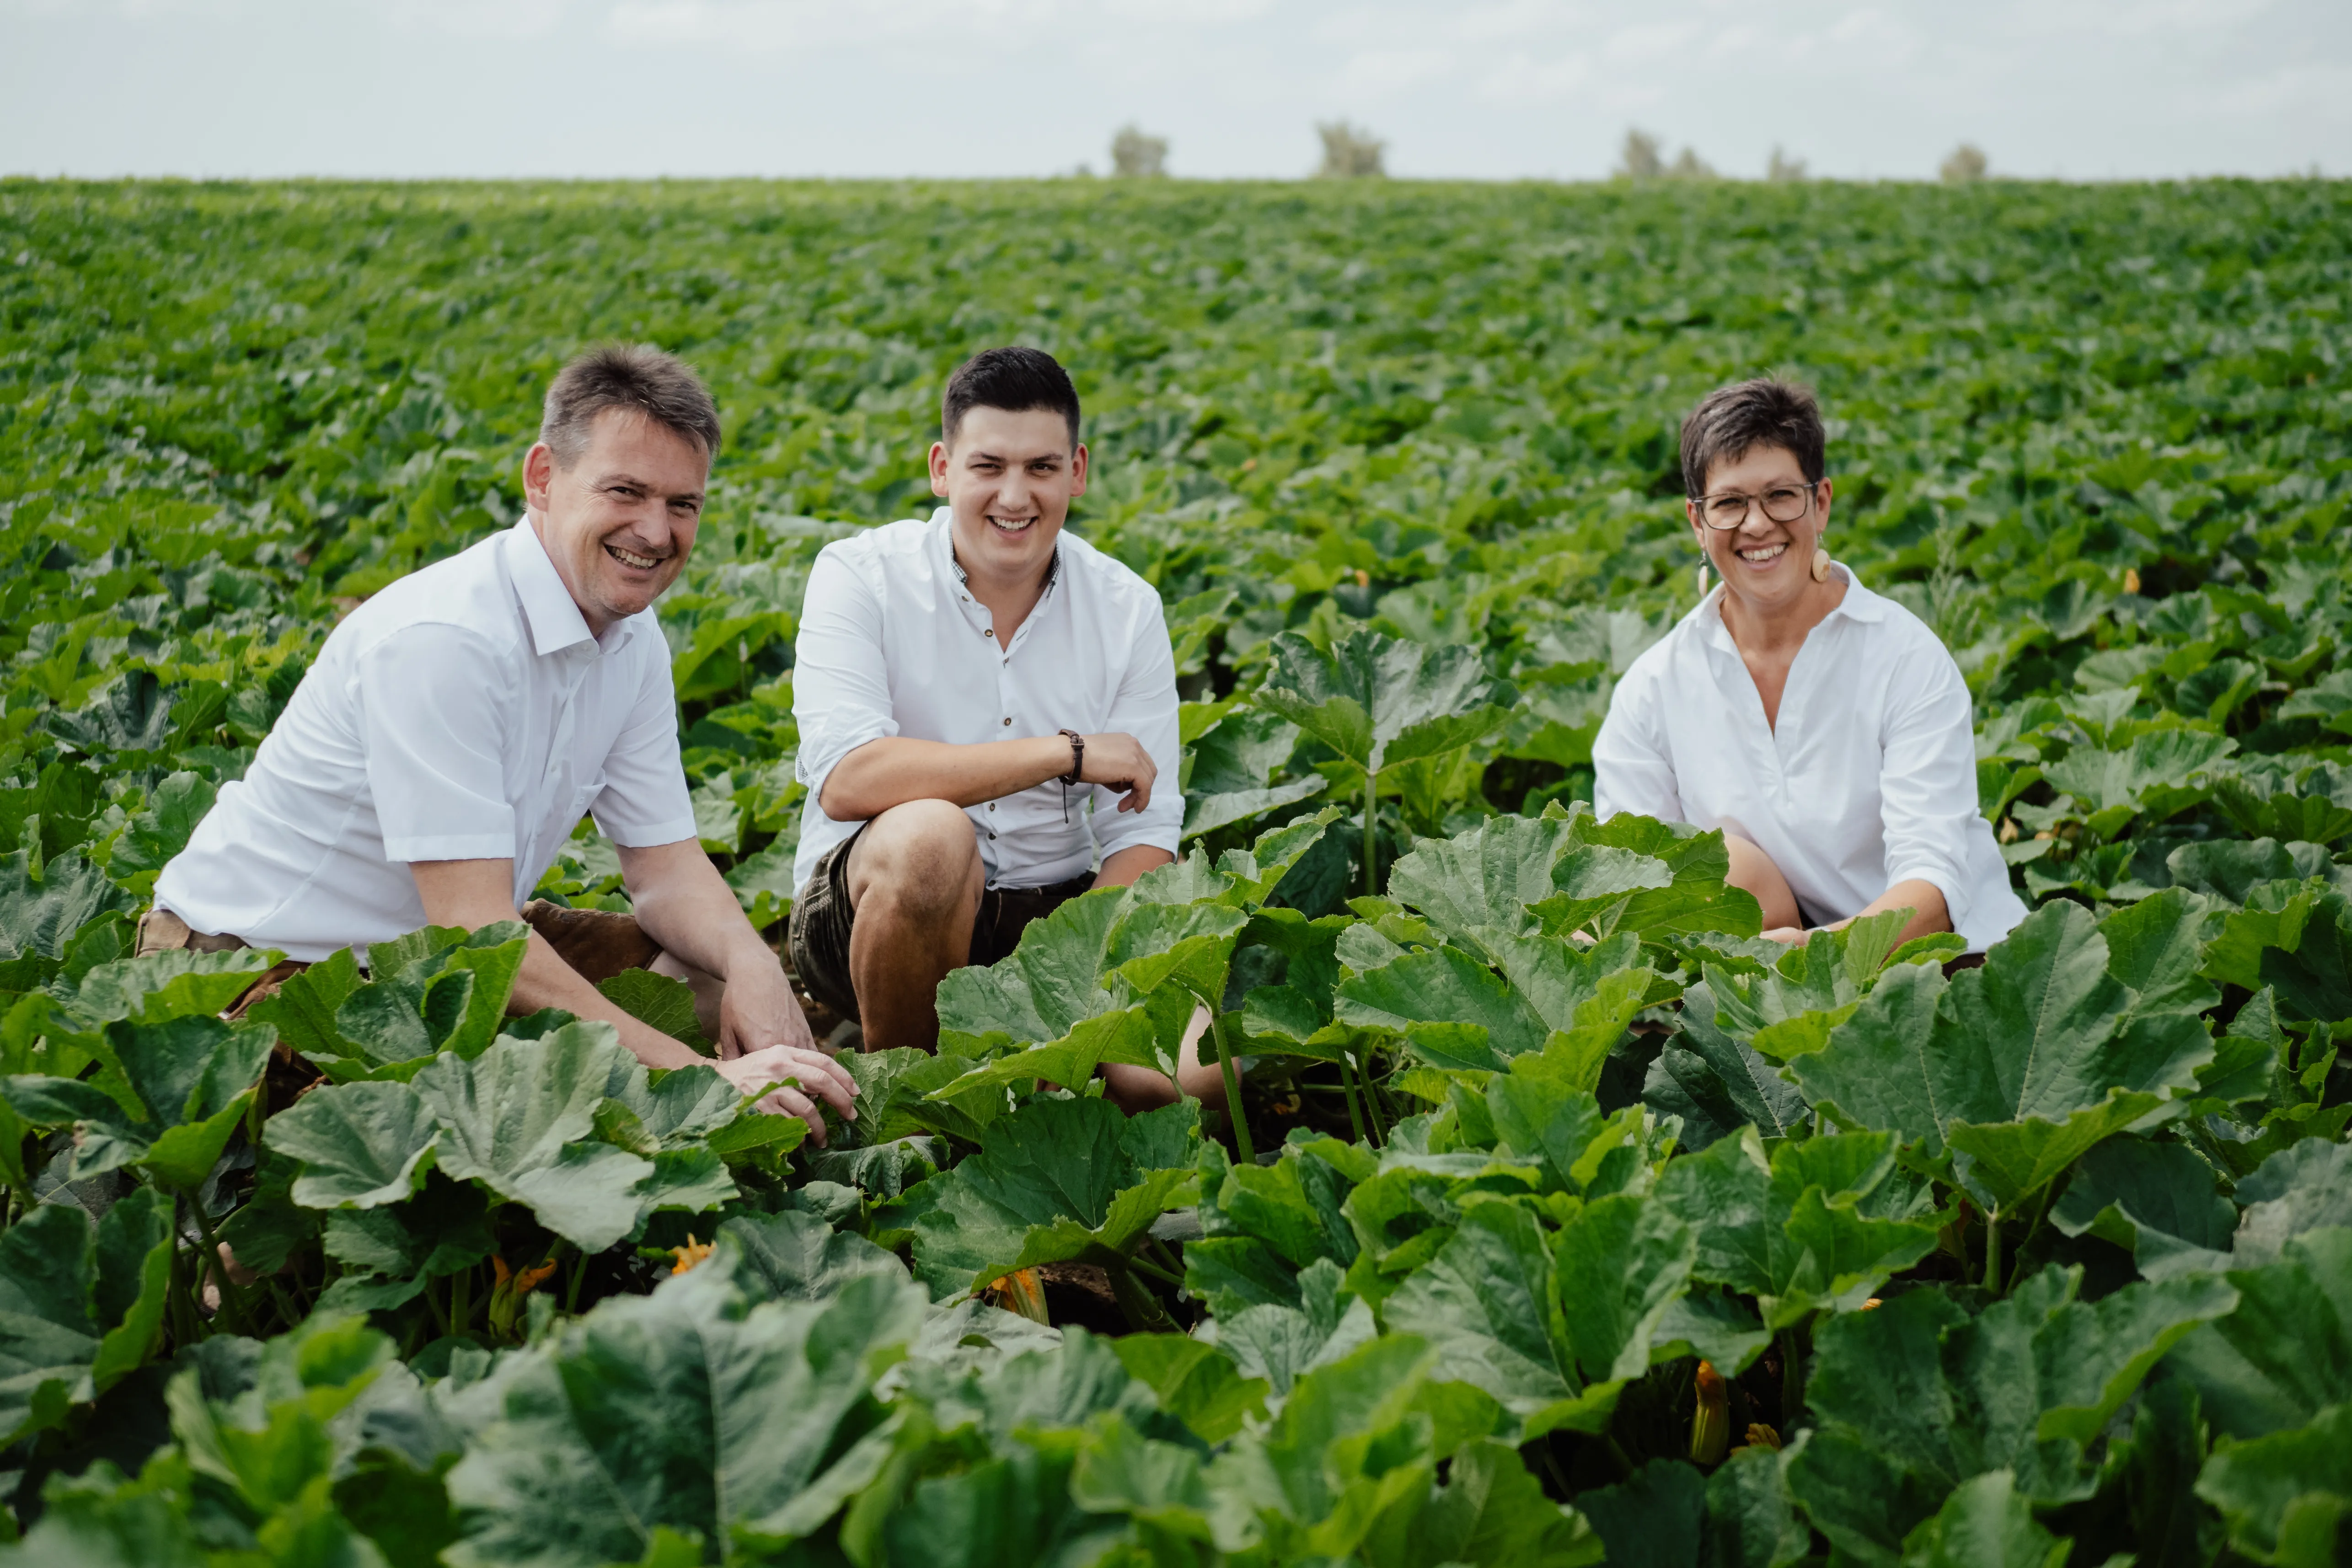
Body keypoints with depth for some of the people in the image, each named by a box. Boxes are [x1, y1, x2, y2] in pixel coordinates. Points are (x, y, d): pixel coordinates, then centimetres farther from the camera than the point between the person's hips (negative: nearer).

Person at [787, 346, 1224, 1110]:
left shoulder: (1127, 609, 1)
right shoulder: (860, 577, -9)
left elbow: (1143, 833, -3)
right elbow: (846, 781, -25)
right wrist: (1066, 753, -24)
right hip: (863, 906, -2)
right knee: (930, 836, -38)